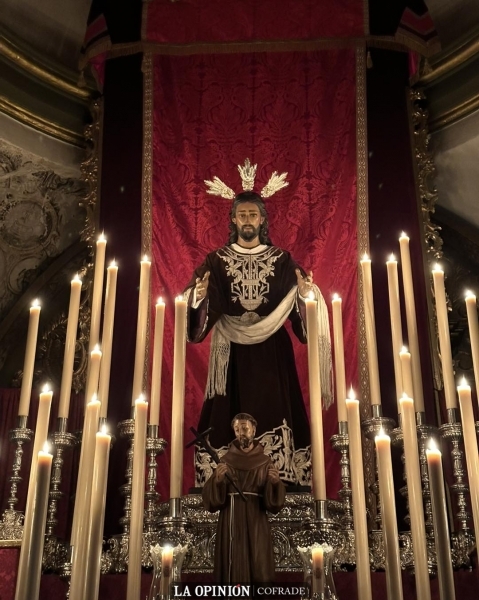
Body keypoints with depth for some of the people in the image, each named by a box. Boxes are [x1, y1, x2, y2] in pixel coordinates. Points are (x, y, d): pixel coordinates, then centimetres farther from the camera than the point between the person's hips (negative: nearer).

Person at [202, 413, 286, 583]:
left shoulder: (265, 462, 6)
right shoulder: (225, 461, 4)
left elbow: (274, 501, -1)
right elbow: (212, 500, -3)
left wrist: (275, 482, -20)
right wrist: (217, 479, -22)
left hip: (256, 524, 1)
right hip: (231, 523, 0)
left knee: (259, 571, -2)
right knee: (233, 569, -4)